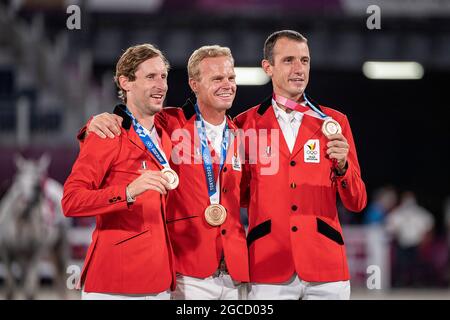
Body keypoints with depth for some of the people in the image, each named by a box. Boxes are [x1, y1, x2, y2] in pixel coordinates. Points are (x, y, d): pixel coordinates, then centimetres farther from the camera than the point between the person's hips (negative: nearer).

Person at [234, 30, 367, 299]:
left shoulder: (334, 122, 7)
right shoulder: (246, 124, 4)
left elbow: (357, 203, 5)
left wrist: (342, 165, -11)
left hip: (326, 268, 1)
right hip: (268, 268, -1)